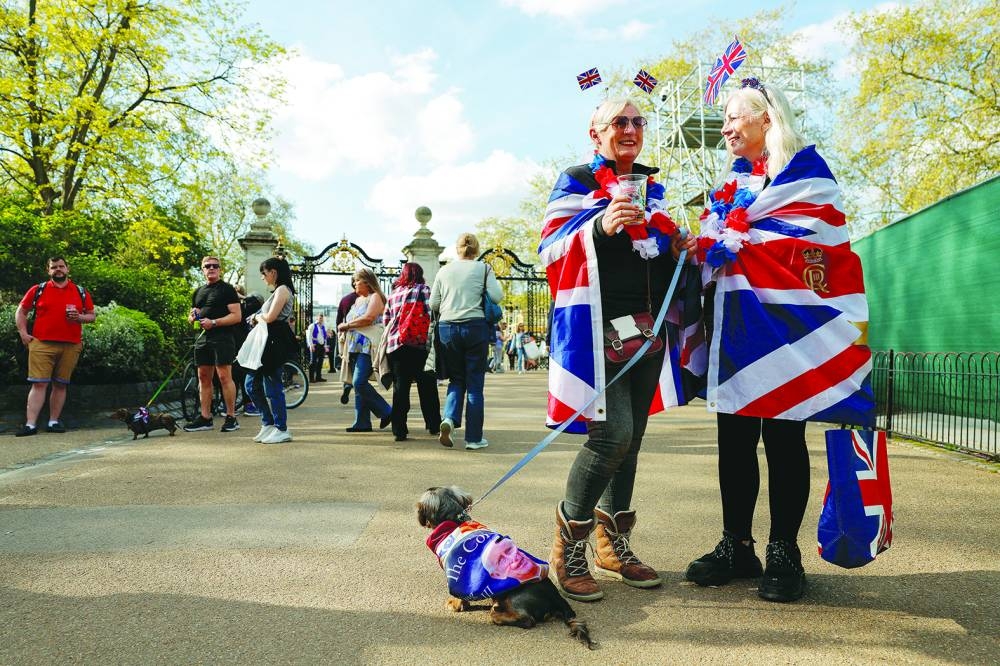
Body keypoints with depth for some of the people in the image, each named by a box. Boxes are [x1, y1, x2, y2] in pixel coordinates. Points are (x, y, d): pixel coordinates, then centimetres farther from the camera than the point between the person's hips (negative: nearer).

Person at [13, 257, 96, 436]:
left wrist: (79, 317, -7)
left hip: (71, 346, 2)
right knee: (39, 383, -6)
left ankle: (54, 422, 15)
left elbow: (92, 315, 14)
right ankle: (30, 424, -7)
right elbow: (21, 311, 13)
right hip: (42, 344, -2)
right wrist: (23, 333, 2)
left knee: (61, 385, 7)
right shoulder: (38, 290, 8)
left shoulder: (81, 292, 11)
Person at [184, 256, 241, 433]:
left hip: (222, 338, -7)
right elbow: (191, 317, 28)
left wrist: (214, 322, -18)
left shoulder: (227, 289, 0)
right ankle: (205, 418, 14)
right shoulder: (198, 292, 21)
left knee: (224, 377, -9)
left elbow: (237, 316, -9)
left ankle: (231, 417, -3)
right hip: (202, 339, 7)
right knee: (203, 378, 8)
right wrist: (193, 316, 4)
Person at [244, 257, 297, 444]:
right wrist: (258, 318, 3)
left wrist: (257, 316, 1)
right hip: (266, 342, 10)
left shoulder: (282, 290, -8)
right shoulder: (276, 291, 23)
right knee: (251, 384, 10)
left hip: (275, 343, -10)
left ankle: (281, 430, 3)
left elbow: (270, 317, -17)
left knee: (272, 387, -5)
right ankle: (268, 424, 18)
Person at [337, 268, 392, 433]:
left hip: (368, 346, -9)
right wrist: (345, 327, 3)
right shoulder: (358, 300, 24)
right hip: (356, 346, 9)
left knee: (359, 382, -18)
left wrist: (347, 325, -7)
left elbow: (368, 318, -16)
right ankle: (362, 422, 8)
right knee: (358, 384, 5)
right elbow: (349, 320, 25)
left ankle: (386, 411, -6)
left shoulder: (375, 297, -3)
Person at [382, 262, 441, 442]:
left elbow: (386, 320, 16)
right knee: (426, 386, 9)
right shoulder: (423, 290, 3)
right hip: (419, 345, -3)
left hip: (395, 345, 3)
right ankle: (433, 424, 17)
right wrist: (431, 339, -1)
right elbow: (431, 314, -7)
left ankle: (399, 429, -4)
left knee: (400, 387, 2)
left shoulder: (393, 294, 14)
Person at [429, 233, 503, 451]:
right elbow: (497, 296, -8)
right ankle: (474, 438, 7)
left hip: (447, 327, 2)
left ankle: (449, 418, -9)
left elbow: (433, 304, 8)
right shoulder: (483, 268, 1)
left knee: (456, 379, 16)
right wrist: (493, 281, 12)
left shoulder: (444, 270, 8)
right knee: (475, 384, 5)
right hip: (475, 326, -2)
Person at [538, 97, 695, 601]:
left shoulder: (651, 188, 20)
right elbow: (549, 250, -7)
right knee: (613, 434, -16)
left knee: (630, 438, 9)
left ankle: (614, 544, 22)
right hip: (597, 327, -7)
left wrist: (677, 248, 5)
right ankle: (568, 549, 1)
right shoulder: (576, 181, 2)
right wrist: (600, 226, -22)